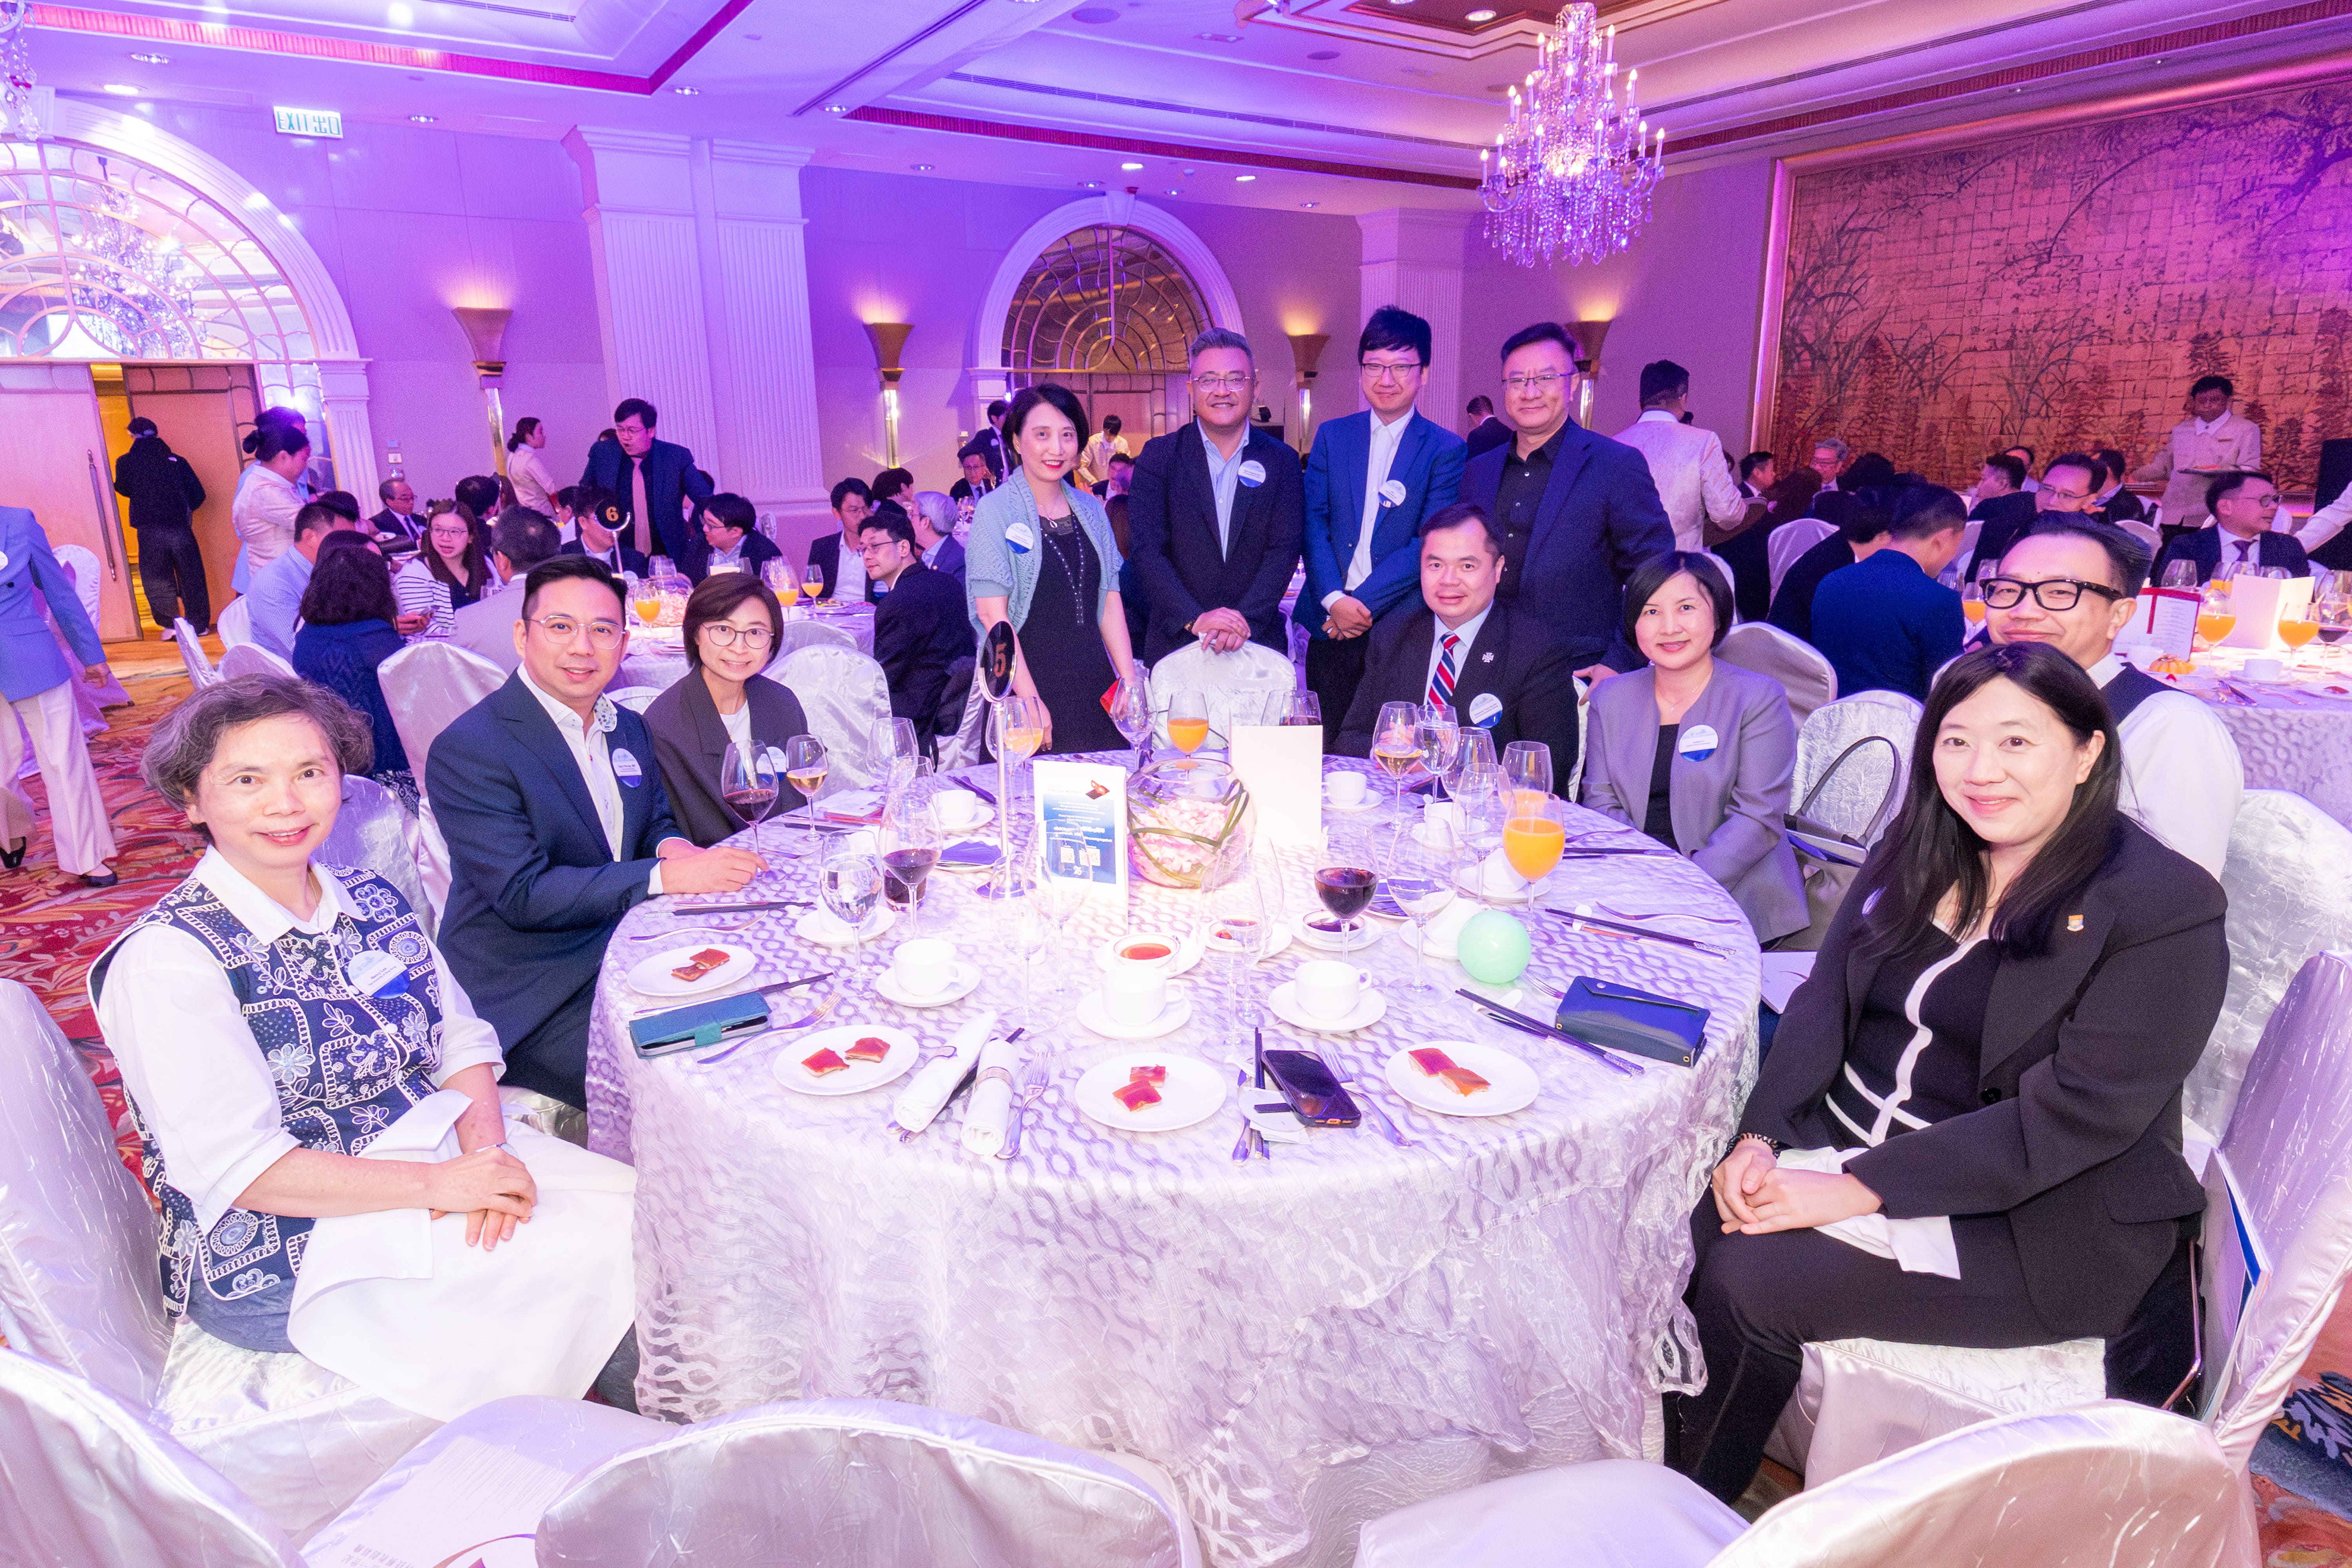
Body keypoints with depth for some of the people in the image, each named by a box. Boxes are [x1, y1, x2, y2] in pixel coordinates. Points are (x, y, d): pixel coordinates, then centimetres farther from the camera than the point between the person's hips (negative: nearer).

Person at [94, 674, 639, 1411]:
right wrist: (437, 1185, -23)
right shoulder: (168, 958, -14)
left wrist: (485, 1146, -14)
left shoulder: (372, 900, 6)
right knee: (598, 1262, -19)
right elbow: (234, 1168, -19)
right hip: (284, 1256, -6)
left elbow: (462, 1040, 6)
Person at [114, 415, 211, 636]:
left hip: (149, 531, -1)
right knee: (191, 577, 9)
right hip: (180, 527, 1)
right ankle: (199, 624, 9)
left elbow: (122, 489, 19)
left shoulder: (126, 462, 4)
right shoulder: (177, 460, 6)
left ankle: (171, 625, 3)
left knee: (156, 580, 8)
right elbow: (198, 494, 7)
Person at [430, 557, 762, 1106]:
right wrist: (666, 875, -27)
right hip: (529, 998, -7)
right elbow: (521, 894, -20)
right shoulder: (469, 748, -15)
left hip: (624, 953, 7)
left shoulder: (628, 727, 9)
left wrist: (673, 846, -9)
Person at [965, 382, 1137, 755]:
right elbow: (992, 613, -12)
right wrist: (1031, 701, -18)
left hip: (1094, 684, 5)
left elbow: (1109, 600, 10)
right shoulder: (995, 511, -5)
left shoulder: (1091, 510, 11)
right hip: (1027, 680, -5)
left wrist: (1129, 681, 0)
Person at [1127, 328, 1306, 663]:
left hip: (1259, 641, 1)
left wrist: (1246, 619, -19)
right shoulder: (1158, 457, 0)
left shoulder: (1282, 462, 4)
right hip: (1174, 642, -1)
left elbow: (1284, 550, -4)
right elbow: (1146, 550, -8)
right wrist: (1194, 619, -20)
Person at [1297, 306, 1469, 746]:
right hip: (1331, 623, 2)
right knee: (1332, 746, 9)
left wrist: (1364, 602, -15)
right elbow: (1313, 522, 3)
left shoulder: (1446, 449, 1)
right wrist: (1334, 599, -12)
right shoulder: (1332, 436, 10)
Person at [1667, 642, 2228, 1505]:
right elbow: (1824, 1000, 3)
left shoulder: (2165, 908, -12)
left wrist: (1853, 1191, -23)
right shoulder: (1917, 848, 7)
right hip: (1843, 1134, 6)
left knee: (1749, 1281, -23)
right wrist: (1759, 1136, -13)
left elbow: (2076, 1115, -19)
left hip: (2030, 1217, -5)